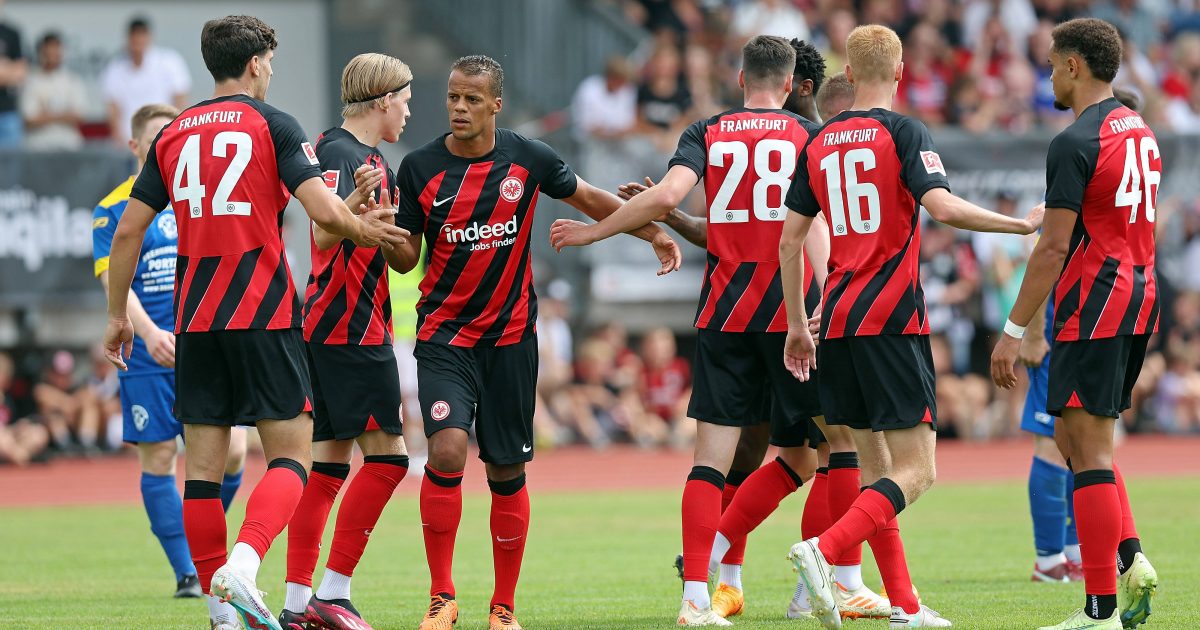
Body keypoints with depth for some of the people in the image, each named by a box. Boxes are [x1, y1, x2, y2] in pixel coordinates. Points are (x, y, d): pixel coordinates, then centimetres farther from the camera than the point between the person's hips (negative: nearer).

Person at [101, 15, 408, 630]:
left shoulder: (172, 135, 11)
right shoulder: (273, 125, -3)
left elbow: (128, 230, 10)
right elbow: (324, 212, -13)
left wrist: (118, 315, 18)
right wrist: (364, 228, 8)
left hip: (194, 323, 4)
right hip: (263, 315, -4)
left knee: (203, 465, 6)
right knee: (290, 455, -1)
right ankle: (243, 562, -25)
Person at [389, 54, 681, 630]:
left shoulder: (527, 160, -2)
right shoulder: (420, 168, -4)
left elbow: (589, 198, 15)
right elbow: (408, 257, 2)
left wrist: (653, 233, 16)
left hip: (510, 337, 1)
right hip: (443, 335, -1)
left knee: (507, 472, 5)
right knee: (447, 449, -21)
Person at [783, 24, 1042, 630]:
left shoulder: (819, 142, 11)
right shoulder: (903, 132, -5)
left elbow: (790, 239, 12)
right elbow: (942, 206, -20)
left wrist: (797, 325, 20)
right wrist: (1022, 223, -8)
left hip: (837, 320, 6)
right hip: (891, 320, -6)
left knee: (875, 465, 12)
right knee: (914, 471, -6)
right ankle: (823, 549, -27)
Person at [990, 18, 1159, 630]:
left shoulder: (1075, 144, -14)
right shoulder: (1140, 132, 14)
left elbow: (1054, 247, -17)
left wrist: (1013, 332, -14)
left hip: (1093, 306, -9)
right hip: (1139, 299, 9)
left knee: (1088, 447, -6)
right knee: (1072, 436, 18)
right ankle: (1131, 560, 4)